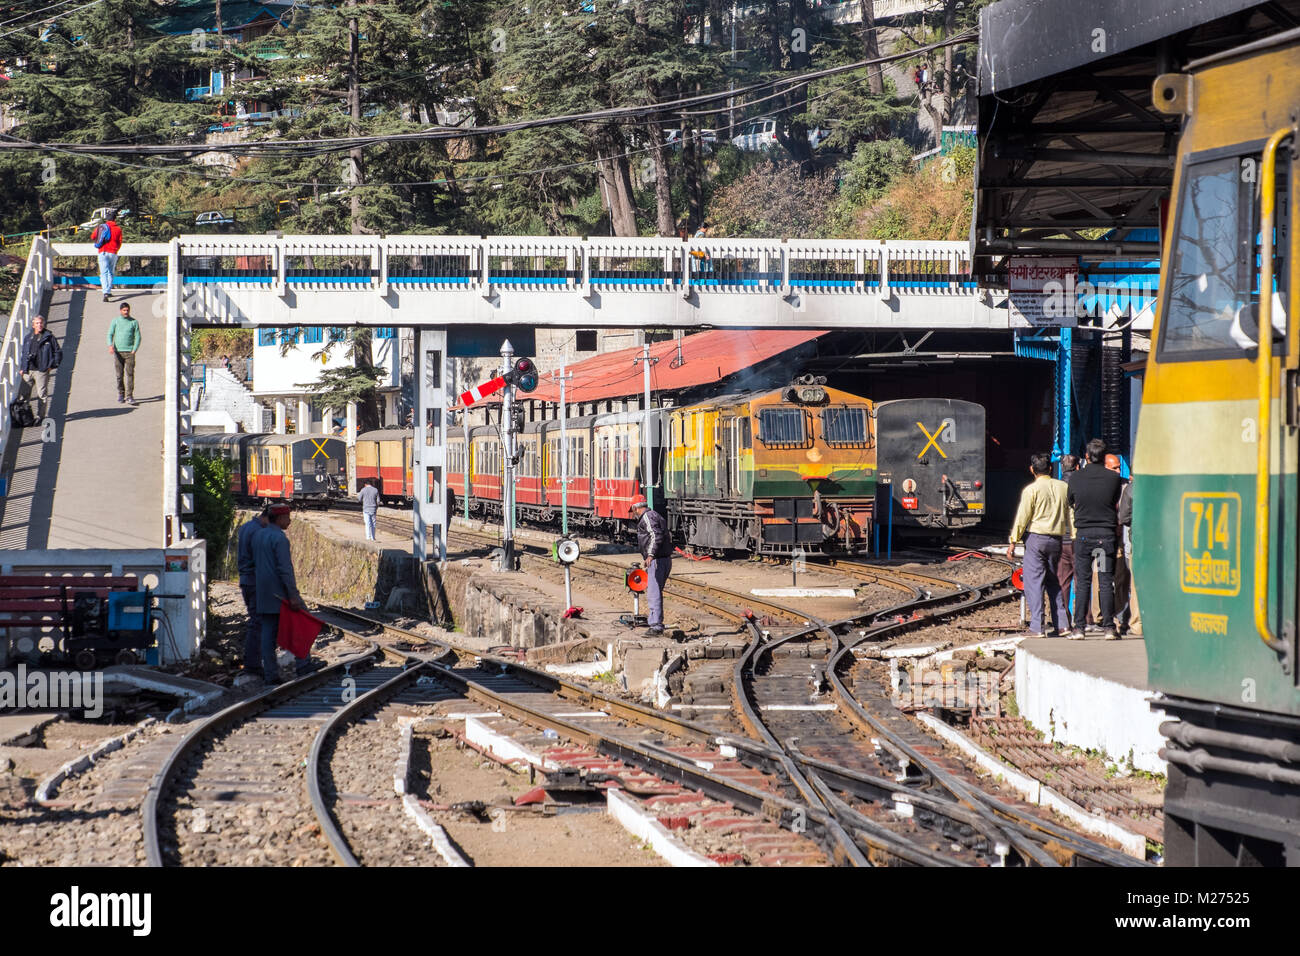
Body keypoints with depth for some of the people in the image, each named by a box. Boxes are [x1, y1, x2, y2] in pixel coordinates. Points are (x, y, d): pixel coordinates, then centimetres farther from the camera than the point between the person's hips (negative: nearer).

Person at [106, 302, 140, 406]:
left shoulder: (134, 322, 5)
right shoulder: (115, 321, 6)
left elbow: (137, 337, 5)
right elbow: (110, 334, 3)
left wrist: (134, 350, -7)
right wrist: (110, 345, -15)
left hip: (129, 351, -1)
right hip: (118, 351, 1)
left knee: (130, 374, -9)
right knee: (119, 375, 4)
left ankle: (129, 396, -9)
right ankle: (121, 394, 19)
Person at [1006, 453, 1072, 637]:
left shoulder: (1031, 490, -7)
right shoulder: (1063, 487, 6)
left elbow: (1022, 517, -9)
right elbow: (1071, 515, 9)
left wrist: (1013, 542, -4)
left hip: (1035, 538, -5)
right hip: (1056, 539, 5)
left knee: (1034, 582, -3)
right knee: (1053, 581, 16)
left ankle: (1038, 627, -10)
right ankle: (1061, 624, 12)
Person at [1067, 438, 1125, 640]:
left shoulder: (1075, 478, -2)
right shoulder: (1114, 478, -4)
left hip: (1083, 534, 1)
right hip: (1106, 534, 0)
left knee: (1082, 582, 5)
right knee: (1106, 582, 3)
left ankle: (1079, 627, 1)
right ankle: (1108, 627, 1)